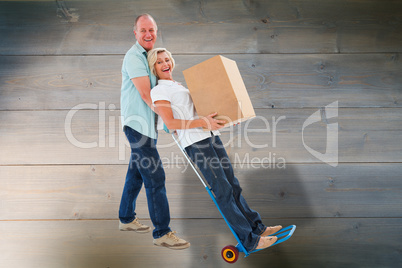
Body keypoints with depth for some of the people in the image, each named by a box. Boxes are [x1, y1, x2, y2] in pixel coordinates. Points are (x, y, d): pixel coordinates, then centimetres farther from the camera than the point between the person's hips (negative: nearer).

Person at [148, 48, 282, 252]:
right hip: (194, 142, -8)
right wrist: (202, 122, -21)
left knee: (232, 184, 9)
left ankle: (257, 228, 17)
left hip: (210, 136, 8)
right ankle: (250, 241, -5)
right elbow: (170, 123, -13)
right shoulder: (158, 91, -1)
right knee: (223, 190, -9)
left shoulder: (179, 86, 24)